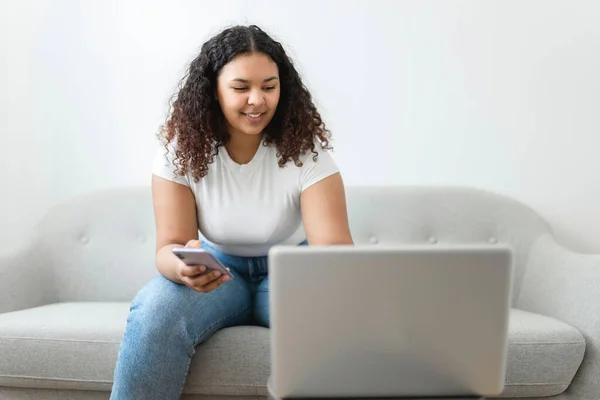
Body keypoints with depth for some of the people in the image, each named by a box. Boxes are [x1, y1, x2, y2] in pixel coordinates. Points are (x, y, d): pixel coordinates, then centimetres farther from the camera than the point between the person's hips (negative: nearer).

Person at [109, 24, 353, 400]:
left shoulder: (304, 149, -16)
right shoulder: (182, 148, -12)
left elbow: (332, 245, -23)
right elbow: (170, 245, -15)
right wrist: (184, 265, -41)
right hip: (217, 271, 1)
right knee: (152, 315, -30)